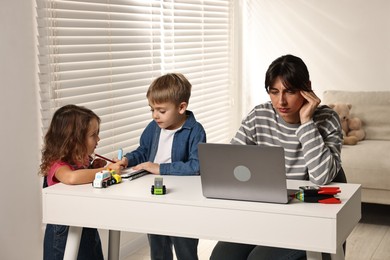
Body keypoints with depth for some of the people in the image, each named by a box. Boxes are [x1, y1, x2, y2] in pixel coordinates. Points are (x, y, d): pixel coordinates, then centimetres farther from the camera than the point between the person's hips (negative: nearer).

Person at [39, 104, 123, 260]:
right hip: (65, 233, -7)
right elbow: (72, 178, -45)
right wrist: (105, 170, -31)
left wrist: (94, 168, -1)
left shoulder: (83, 161, 2)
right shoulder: (58, 165, -22)